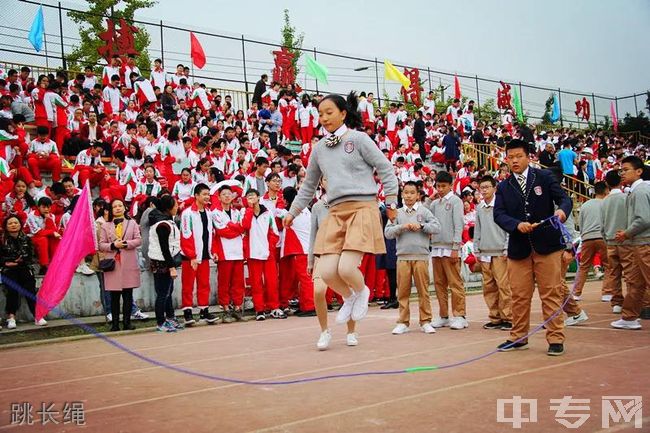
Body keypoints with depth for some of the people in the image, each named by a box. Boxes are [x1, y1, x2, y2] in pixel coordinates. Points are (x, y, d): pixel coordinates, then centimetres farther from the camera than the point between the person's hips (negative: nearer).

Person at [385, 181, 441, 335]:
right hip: (403, 256, 1)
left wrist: (421, 226, -11)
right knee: (403, 291, 3)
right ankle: (403, 322, 11)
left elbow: (437, 227, -1)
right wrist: (402, 227, -11)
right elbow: (387, 233, 2)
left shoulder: (424, 211, 8)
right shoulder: (397, 213, 11)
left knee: (423, 290, 1)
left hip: (421, 255, -1)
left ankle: (425, 321, 10)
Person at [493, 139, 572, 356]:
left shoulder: (544, 177, 4)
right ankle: (518, 338, 20)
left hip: (547, 244, -2)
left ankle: (556, 339, 9)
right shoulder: (503, 187, 8)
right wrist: (517, 225, -21)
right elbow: (499, 214, -2)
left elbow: (564, 198, -4)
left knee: (551, 293, 1)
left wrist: (562, 210, -27)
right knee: (519, 295, 8)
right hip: (518, 247, 2)